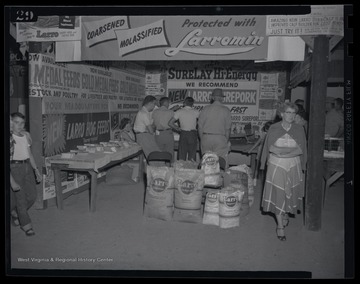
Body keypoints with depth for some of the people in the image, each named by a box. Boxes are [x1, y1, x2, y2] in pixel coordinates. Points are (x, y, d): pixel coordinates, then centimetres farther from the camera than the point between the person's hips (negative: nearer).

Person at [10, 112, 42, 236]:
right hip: (14, 167, -6)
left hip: (27, 167, 6)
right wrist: (12, 181, -20)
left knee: (32, 196, 9)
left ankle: (15, 213, 36)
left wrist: (36, 171, 15)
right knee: (20, 197, 1)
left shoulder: (26, 135, 6)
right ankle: (26, 225, 17)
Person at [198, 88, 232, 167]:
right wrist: (227, 141, 10)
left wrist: (202, 140, 12)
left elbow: (200, 127, 4)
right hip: (220, 139, -2)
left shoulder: (205, 109, 3)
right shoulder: (226, 110, -1)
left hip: (206, 137, 2)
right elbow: (227, 129, -1)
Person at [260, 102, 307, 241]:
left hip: (293, 166, 2)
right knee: (277, 194, -2)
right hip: (276, 166, -1)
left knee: (290, 193, 11)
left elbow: (301, 150, -6)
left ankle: (286, 214, 41)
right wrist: (292, 149, -13)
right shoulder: (273, 128, -2)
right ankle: (280, 226, 8)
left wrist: (281, 151, -16)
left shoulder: (299, 129, 1)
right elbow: (271, 147, -10)